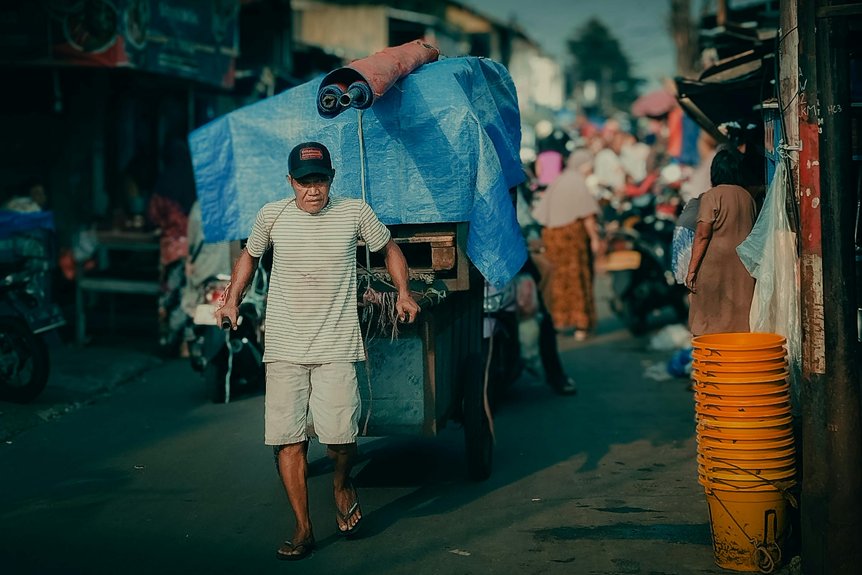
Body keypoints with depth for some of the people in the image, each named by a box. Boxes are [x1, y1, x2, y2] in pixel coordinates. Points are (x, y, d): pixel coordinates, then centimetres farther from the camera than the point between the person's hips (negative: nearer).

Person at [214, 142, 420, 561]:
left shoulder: (354, 213, 0)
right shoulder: (272, 216, 2)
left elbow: (389, 248, 16)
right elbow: (249, 255, 21)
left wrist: (403, 292, 6)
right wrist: (231, 300, 11)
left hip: (336, 348, -1)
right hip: (283, 349, 2)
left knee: (340, 439, -11)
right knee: (287, 441, -1)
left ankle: (342, 484, 24)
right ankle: (303, 530, 11)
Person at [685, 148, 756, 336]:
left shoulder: (711, 196, -9)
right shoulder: (748, 197, 8)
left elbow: (702, 235, -13)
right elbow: (752, 232, 14)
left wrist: (692, 269, -11)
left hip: (715, 264, -5)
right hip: (743, 268, 5)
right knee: (739, 318, 9)